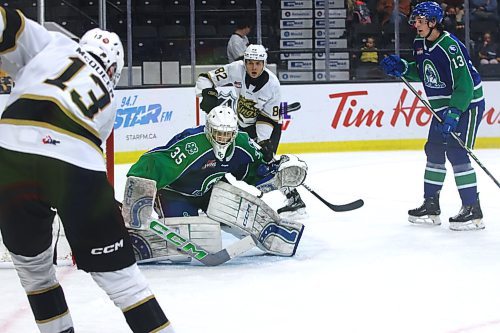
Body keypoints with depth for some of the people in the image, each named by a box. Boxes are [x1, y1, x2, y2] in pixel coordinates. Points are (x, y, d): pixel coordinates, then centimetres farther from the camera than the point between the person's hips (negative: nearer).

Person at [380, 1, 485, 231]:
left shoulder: (450, 46, -25)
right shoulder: (420, 45, 2)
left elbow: (464, 84, -28)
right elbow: (421, 73, 18)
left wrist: (453, 114, -33)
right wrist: (401, 68, 0)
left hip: (467, 103, -9)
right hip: (442, 107, 9)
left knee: (456, 152, -16)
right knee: (434, 151, 9)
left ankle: (472, 210, -13)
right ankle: (431, 206, 18)